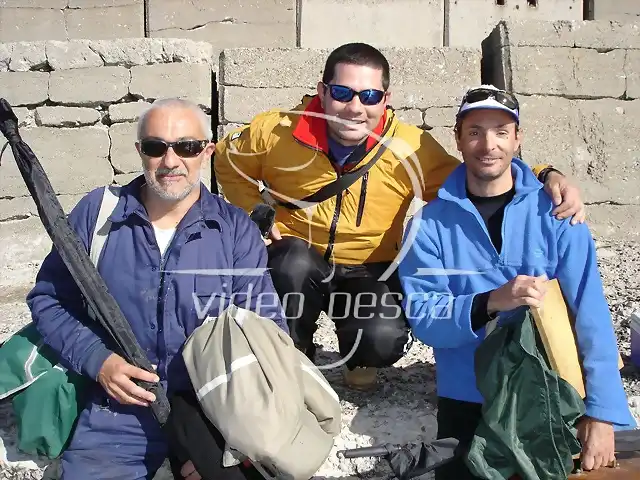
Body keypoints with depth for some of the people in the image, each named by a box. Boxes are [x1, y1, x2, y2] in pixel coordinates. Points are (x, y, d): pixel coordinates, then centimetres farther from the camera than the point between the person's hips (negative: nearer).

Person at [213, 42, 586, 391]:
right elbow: (228, 159, 6)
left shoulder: (410, 149, -15)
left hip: (369, 272, 0)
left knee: (385, 341, -29)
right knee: (296, 263, -35)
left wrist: (546, 177, -26)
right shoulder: (278, 131, -14)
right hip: (295, 265, 1)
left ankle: (358, 358, 13)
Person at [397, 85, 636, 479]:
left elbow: (590, 313, -9)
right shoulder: (430, 223, -4)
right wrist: (492, 302, -28)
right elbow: (421, 316, -11)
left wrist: (602, 412, -17)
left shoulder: (555, 213, -5)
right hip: (466, 398, 0)